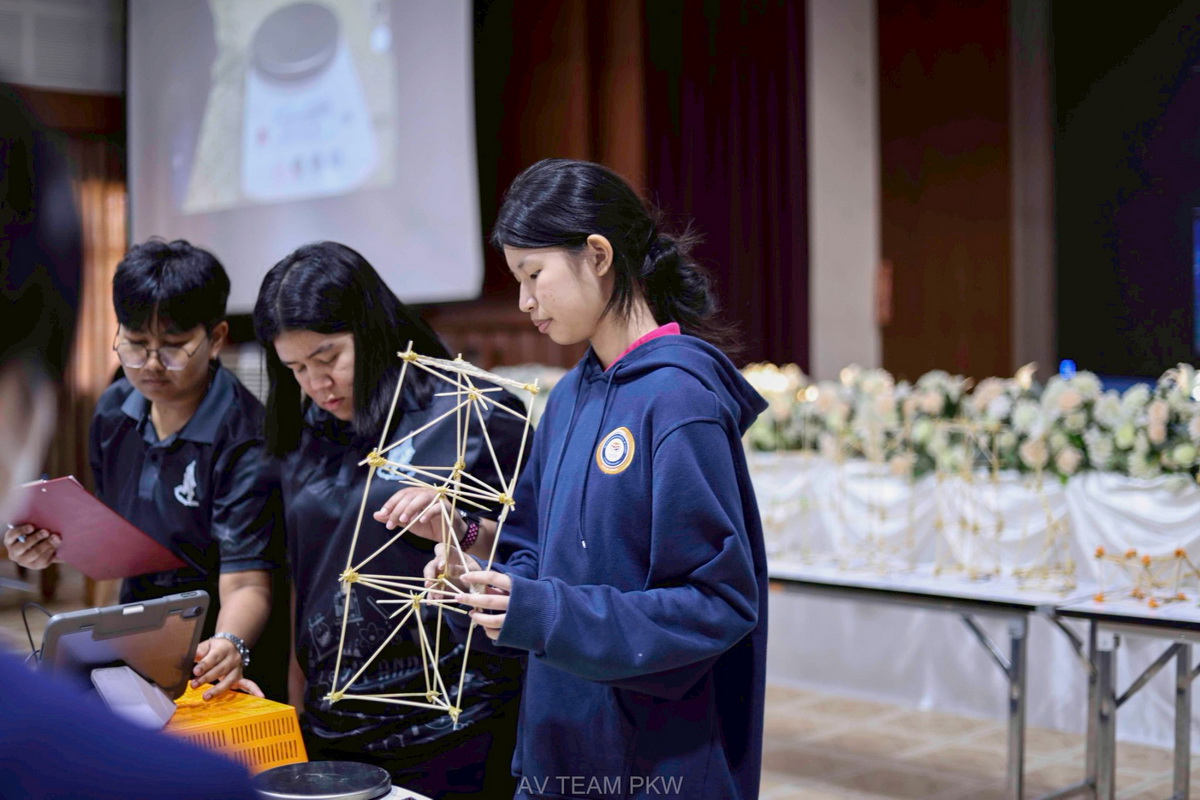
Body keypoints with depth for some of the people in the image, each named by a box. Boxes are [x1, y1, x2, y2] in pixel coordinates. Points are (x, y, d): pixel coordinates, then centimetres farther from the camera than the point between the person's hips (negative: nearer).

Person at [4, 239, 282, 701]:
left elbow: (245, 582, -22)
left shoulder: (245, 437, -17)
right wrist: (56, 547, -1)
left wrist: (230, 645, -41)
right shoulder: (114, 411, 4)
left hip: (209, 650, -6)